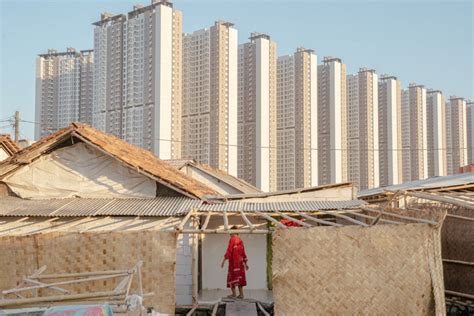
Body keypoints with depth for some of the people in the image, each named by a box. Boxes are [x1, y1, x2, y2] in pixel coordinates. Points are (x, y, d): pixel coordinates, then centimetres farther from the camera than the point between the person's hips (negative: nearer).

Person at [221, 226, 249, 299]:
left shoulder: (232, 239, -10)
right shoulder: (240, 240, 11)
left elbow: (229, 251, -17)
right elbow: (243, 252, 14)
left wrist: (224, 260, -16)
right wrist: (245, 263, 19)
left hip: (233, 262, -6)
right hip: (240, 262, 6)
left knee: (232, 276, 1)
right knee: (240, 277, 9)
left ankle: (234, 294, 0)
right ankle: (241, 294, 8)